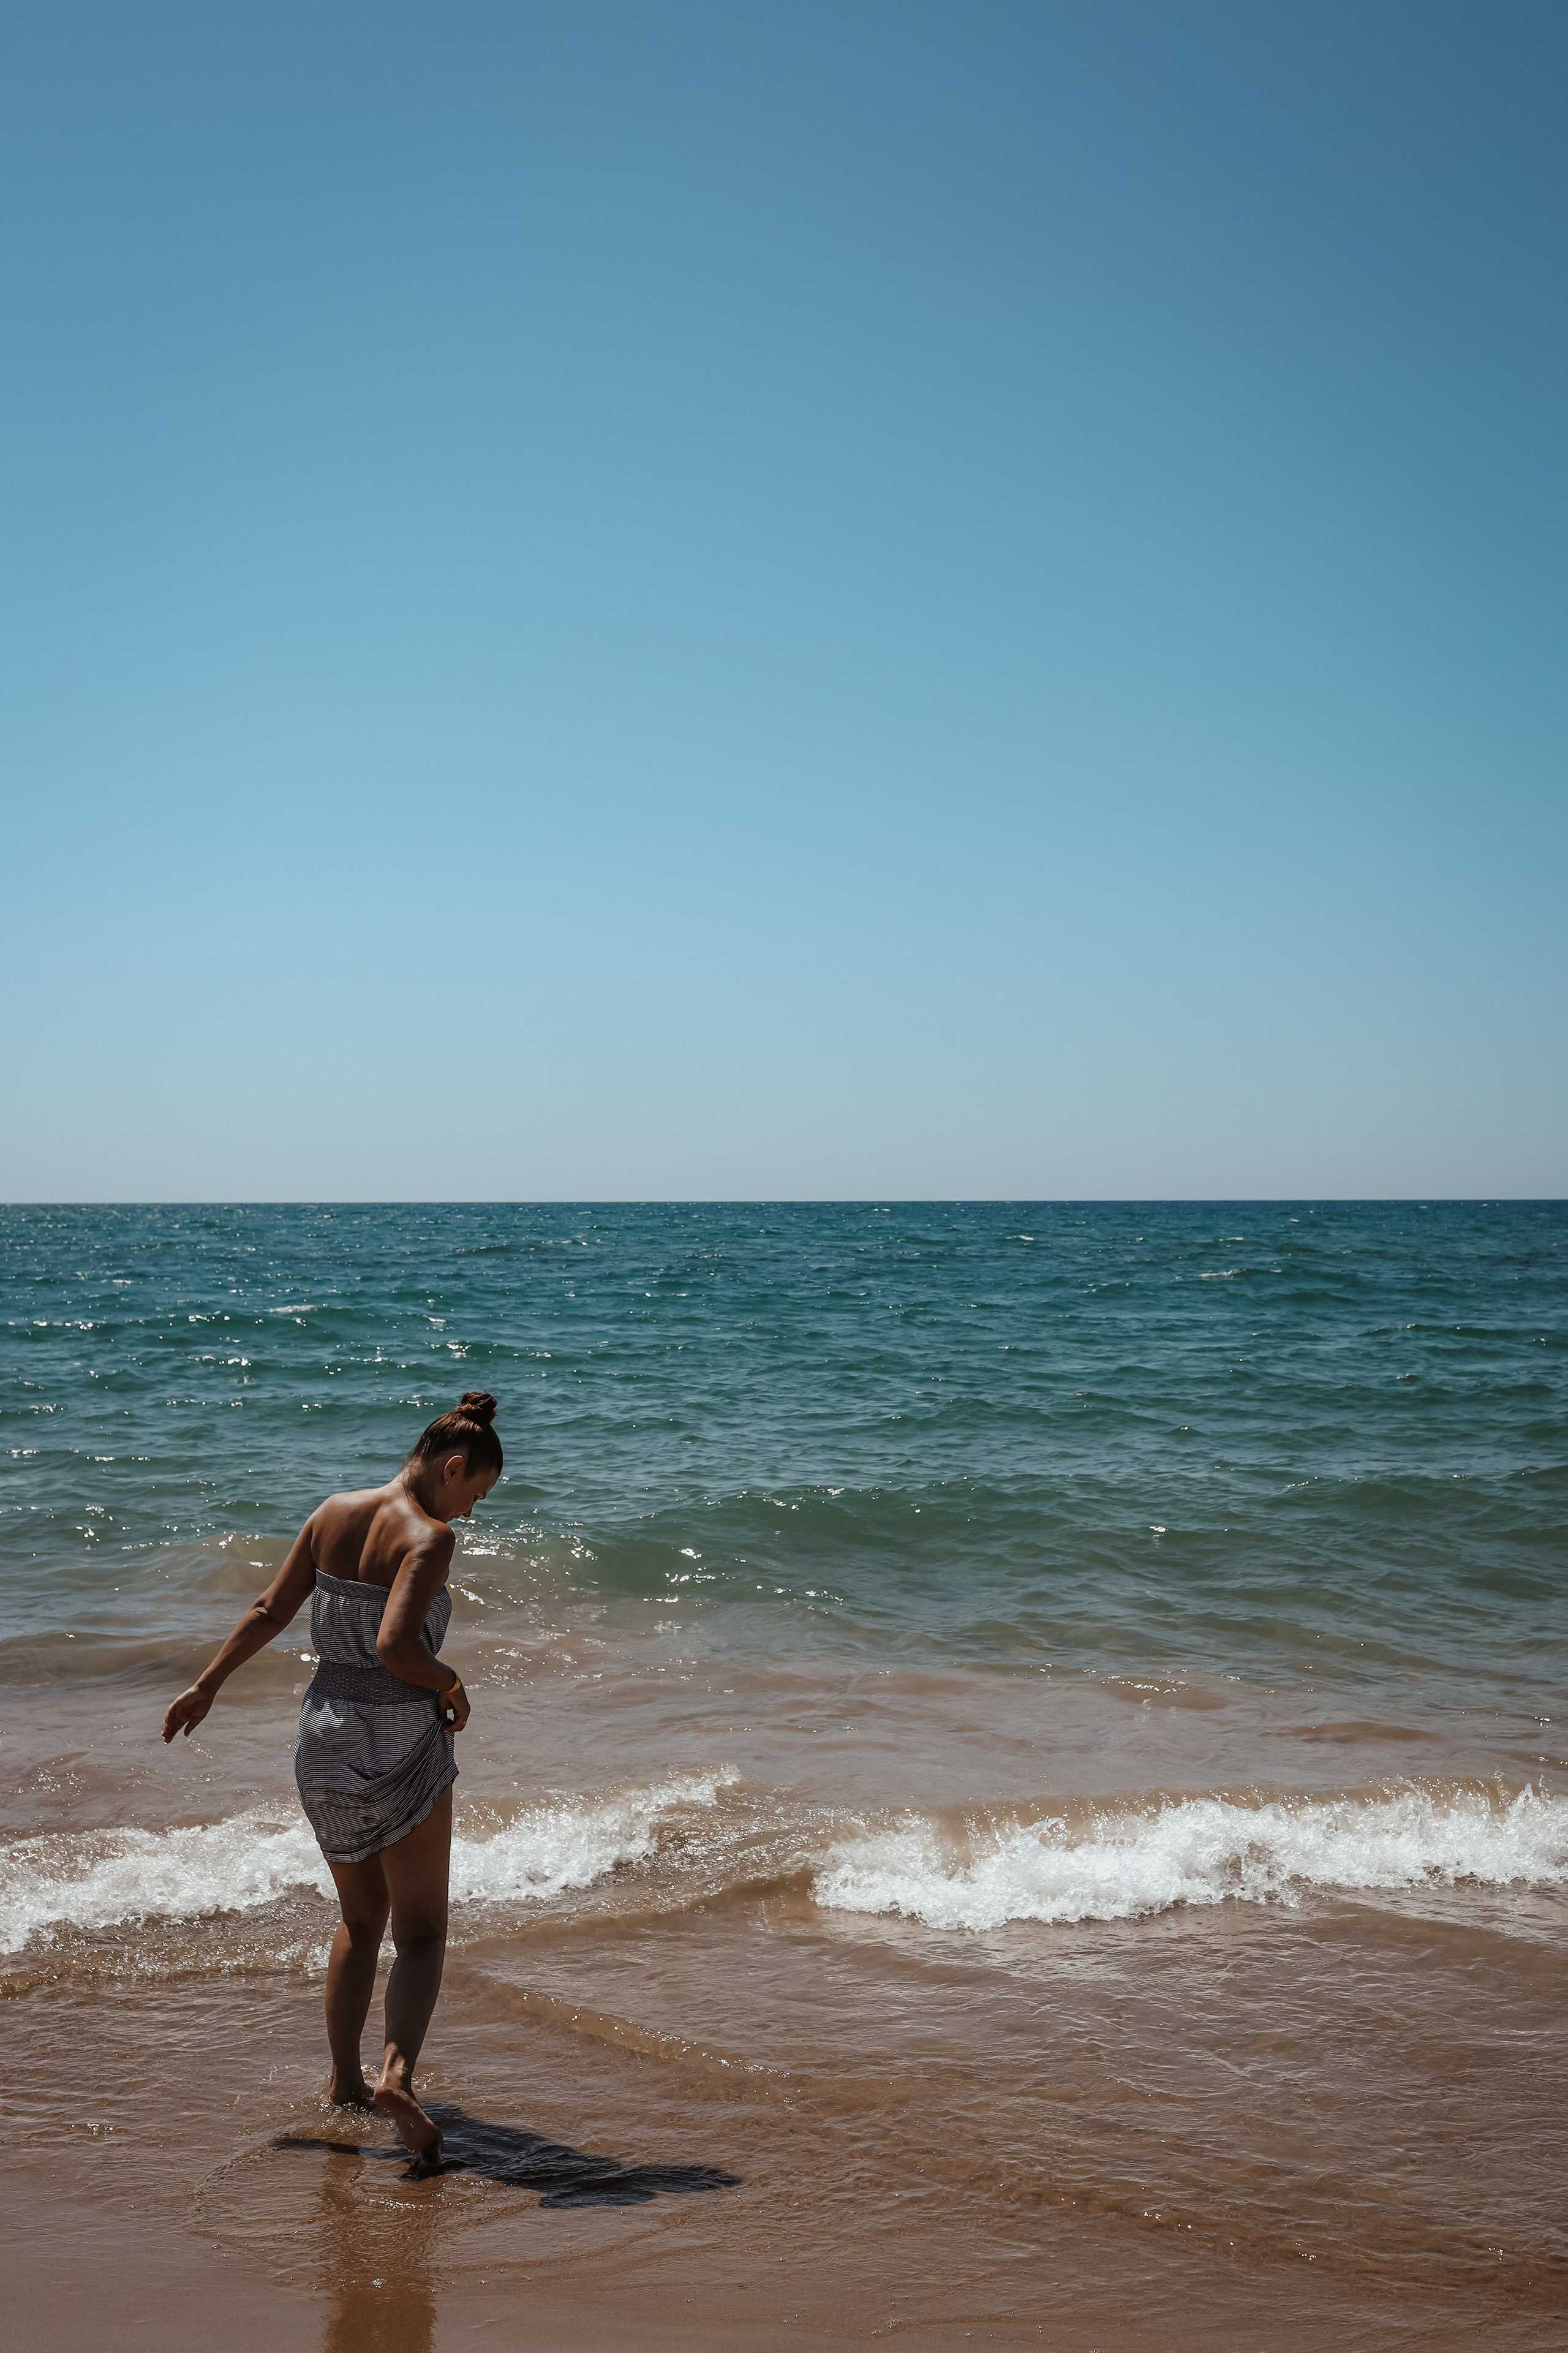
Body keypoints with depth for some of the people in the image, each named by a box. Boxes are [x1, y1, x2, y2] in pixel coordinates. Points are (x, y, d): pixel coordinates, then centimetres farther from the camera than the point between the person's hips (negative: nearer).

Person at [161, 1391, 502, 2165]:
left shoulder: (333, 1514, 3)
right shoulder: (429, 1538, -17)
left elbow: (270, 1611, 9)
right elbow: (396, 1645, -27)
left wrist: (207, 1684, 19)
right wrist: (450, 1687, -9)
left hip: (325, 1737, 6)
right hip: (401, 1743, -6)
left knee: (360, 1921, 23)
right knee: (421, 1932, 4)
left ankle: (343, 2079, 22)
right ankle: (396, 2071, -17)